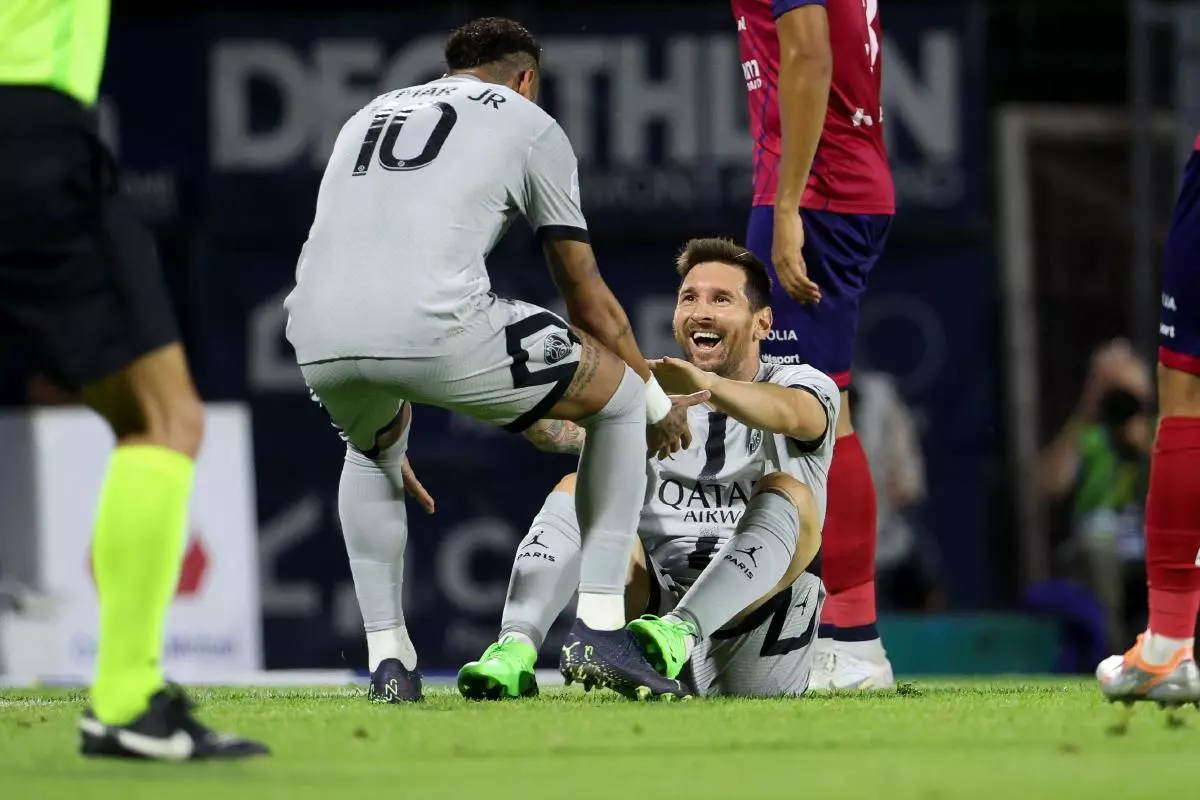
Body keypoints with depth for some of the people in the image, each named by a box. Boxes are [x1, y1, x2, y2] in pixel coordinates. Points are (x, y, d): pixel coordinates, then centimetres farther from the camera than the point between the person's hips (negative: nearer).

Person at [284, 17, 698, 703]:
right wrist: (658, 402, 40)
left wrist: (395, 448, 51)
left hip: (317, 337, 5)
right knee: (622, 398, 18)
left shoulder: (370, 116, 36)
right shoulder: (529, 124, 21)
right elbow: (588, 298, 24)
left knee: (372, 451, 40)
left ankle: (387, 658, 26)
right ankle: (600, 634, 12)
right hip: (433, 327, -5)